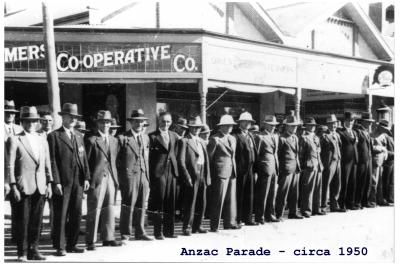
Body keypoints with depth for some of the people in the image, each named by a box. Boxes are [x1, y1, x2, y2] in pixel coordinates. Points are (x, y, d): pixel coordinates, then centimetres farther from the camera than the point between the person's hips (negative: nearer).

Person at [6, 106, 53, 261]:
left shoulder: (43, 141, 15)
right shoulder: (14, 140, -1)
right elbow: (10, 166, -5)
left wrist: (49, 184, 8)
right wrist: (13, 187, -10)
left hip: (40, 188, 4)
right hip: (22, 187, -4)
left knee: (36, 221, 6)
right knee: (21, 222, 1)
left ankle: (33, 251, 15)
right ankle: (21, 253, 11)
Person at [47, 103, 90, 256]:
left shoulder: (79, 136, 17)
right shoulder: (54, 136, -2)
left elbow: (84, 158, 15)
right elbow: (52, 161, -7)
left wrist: (86, 177, 5)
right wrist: (56, 181, -13)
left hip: (78, 182, 6)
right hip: (62, 182, -5)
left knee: (76, 214, 8)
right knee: (60, 215, 0)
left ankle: (71, 245, 18)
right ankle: (59, 247, 8)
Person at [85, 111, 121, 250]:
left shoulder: (114, 141, 15)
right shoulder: (91, 140, -4)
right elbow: (86, 162, -4)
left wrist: (116, 179, 9)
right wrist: (88, 180, -9)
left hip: (111, 178, 6)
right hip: (97, 179, -6)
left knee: (109, 209, 9)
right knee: (94, 210, -2)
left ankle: (108, 238, 17)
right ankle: (91, 241, 4)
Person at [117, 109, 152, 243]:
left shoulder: (145, 138, 16)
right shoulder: (123, 138, -3)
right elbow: (117, 159, -3)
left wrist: (147, 176, 13)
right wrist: (120, 178, -7)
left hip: (143, 175, 6)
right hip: (129, 175, -6)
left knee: (141, 206, 10)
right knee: (128, 205, -5)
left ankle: (140, 232, 19)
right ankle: (125, 234, 2)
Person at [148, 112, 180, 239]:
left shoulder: (174, 136, 14)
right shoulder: (152, 137, -2)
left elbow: (176, 154, 16)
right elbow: (149, 157, -4)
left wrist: (176, 169, 5)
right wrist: (150, 175, -8)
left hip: (172, 171, 5)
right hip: (158, 172, -5)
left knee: (170, 203, 8)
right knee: (159, 202, -2)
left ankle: (169, 230, 16)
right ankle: (158, 231, 5)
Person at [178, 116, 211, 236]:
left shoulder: (202, 142, 19)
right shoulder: (184, 141, -4)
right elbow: (181, 161, -10)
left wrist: (207, 177, 11)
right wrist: (187, 177, -15)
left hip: (202, 176, 7)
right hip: (192, 176, -7)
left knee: (201, 203, 10)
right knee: (190, 203, -4)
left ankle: (197, 226, 21)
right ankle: (187, 228, 5)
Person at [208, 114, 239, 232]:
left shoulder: (232, 139, 16)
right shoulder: (215, 139, -8)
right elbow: (209, 157, -8)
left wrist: (234, 169, 15)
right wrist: (210, 173, -7)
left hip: (232, 173, 7)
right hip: (220, 173, -7)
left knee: (231, 198, 11)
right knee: (218, 200, -4)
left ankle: (230, 222, 21)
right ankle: (214, 225, 3)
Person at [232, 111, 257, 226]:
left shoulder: (250, 135, 17)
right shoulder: (235, 135, -9)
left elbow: (254, 152, 17)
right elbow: (233, 154, -14)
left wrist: (255, 169, 11)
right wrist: (235, 168, -17)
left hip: (250, 169, 7)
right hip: (240, 170, -7)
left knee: (249, 195, 11)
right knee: (239, 195, 0)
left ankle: (248, 218, 18)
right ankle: (238, 219, 8)